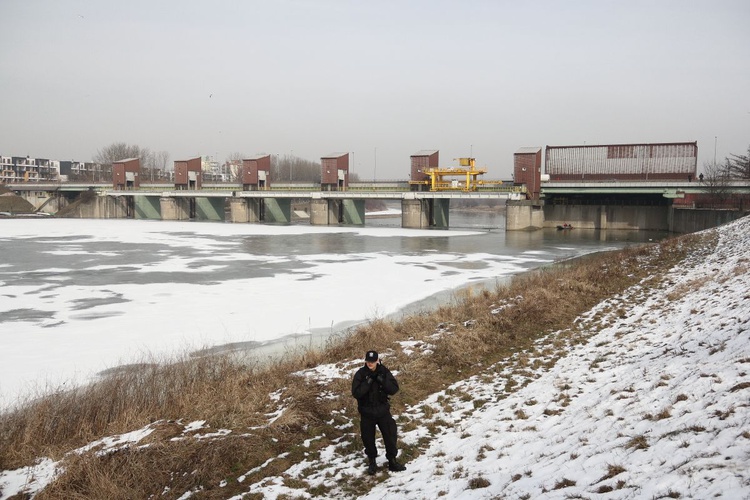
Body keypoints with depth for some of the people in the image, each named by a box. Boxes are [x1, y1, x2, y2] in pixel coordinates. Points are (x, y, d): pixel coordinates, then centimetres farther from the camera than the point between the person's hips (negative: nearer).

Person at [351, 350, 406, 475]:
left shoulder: (384, 372, -6)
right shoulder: (360, 374, -11)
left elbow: (394, 389, -11)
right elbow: (355, 393, -19)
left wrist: (382, 380, -25)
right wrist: (368, 382, -27)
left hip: (383, 410, 1)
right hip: (367, 413, -1)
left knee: (390, 435, 4)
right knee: (368, 438, 10)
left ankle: (392, 461, 20)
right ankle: (372, 462, 29)